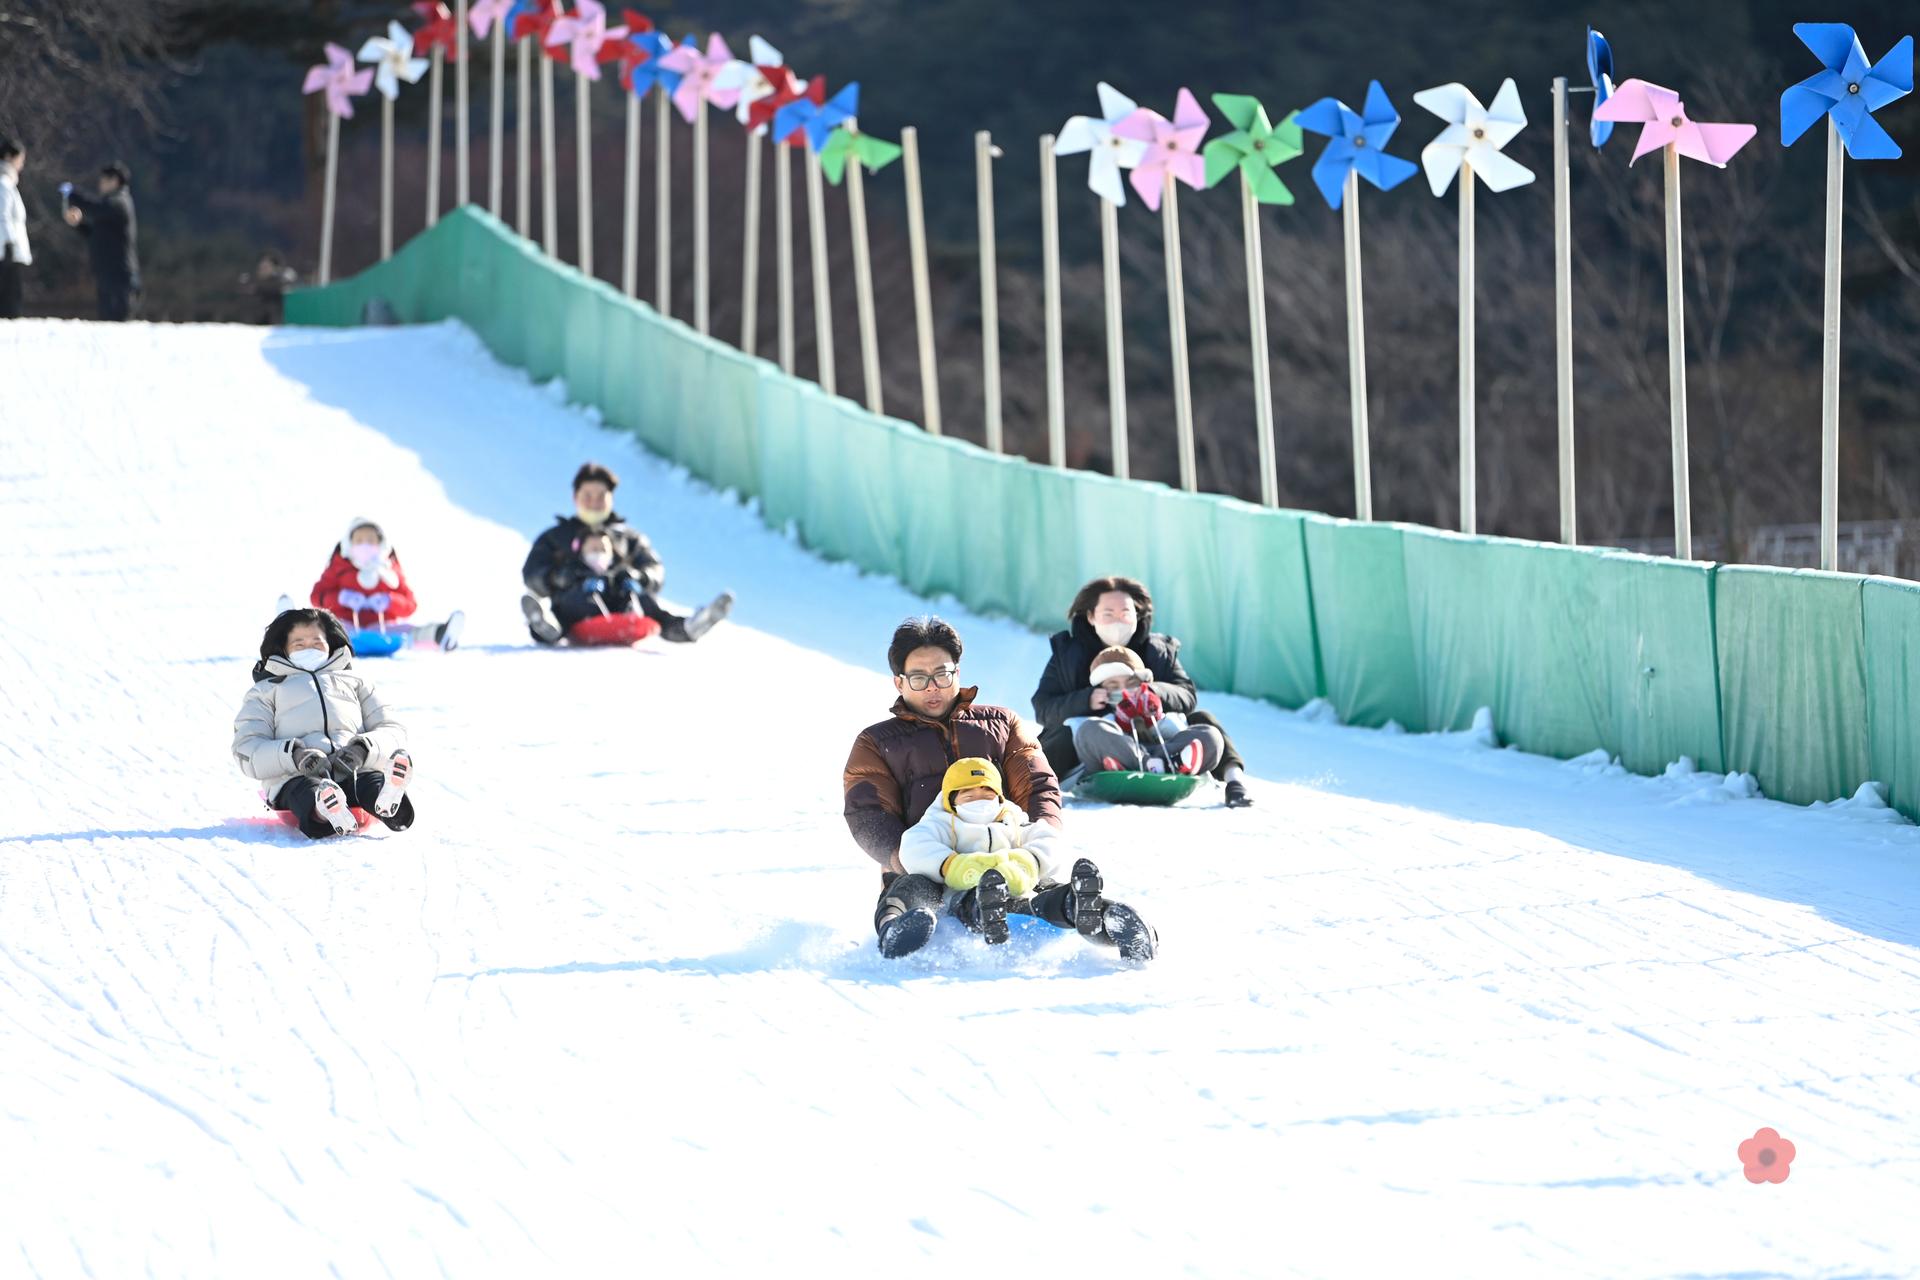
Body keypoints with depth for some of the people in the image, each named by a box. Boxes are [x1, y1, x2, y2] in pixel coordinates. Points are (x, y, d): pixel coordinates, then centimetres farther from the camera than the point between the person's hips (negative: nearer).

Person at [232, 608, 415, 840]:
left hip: (354, 773, 1)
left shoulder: (355, 681, 37)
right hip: (295, 778, -1)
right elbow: (246, 750, 13)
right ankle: (323, 813, -72)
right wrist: (294, 755, -10)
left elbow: (392, 733, 22)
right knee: (309, 790, -39)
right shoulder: (266, 690, 31)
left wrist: (362, 749, -4)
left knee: (375, 781, -36)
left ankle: (388, 803, -69)